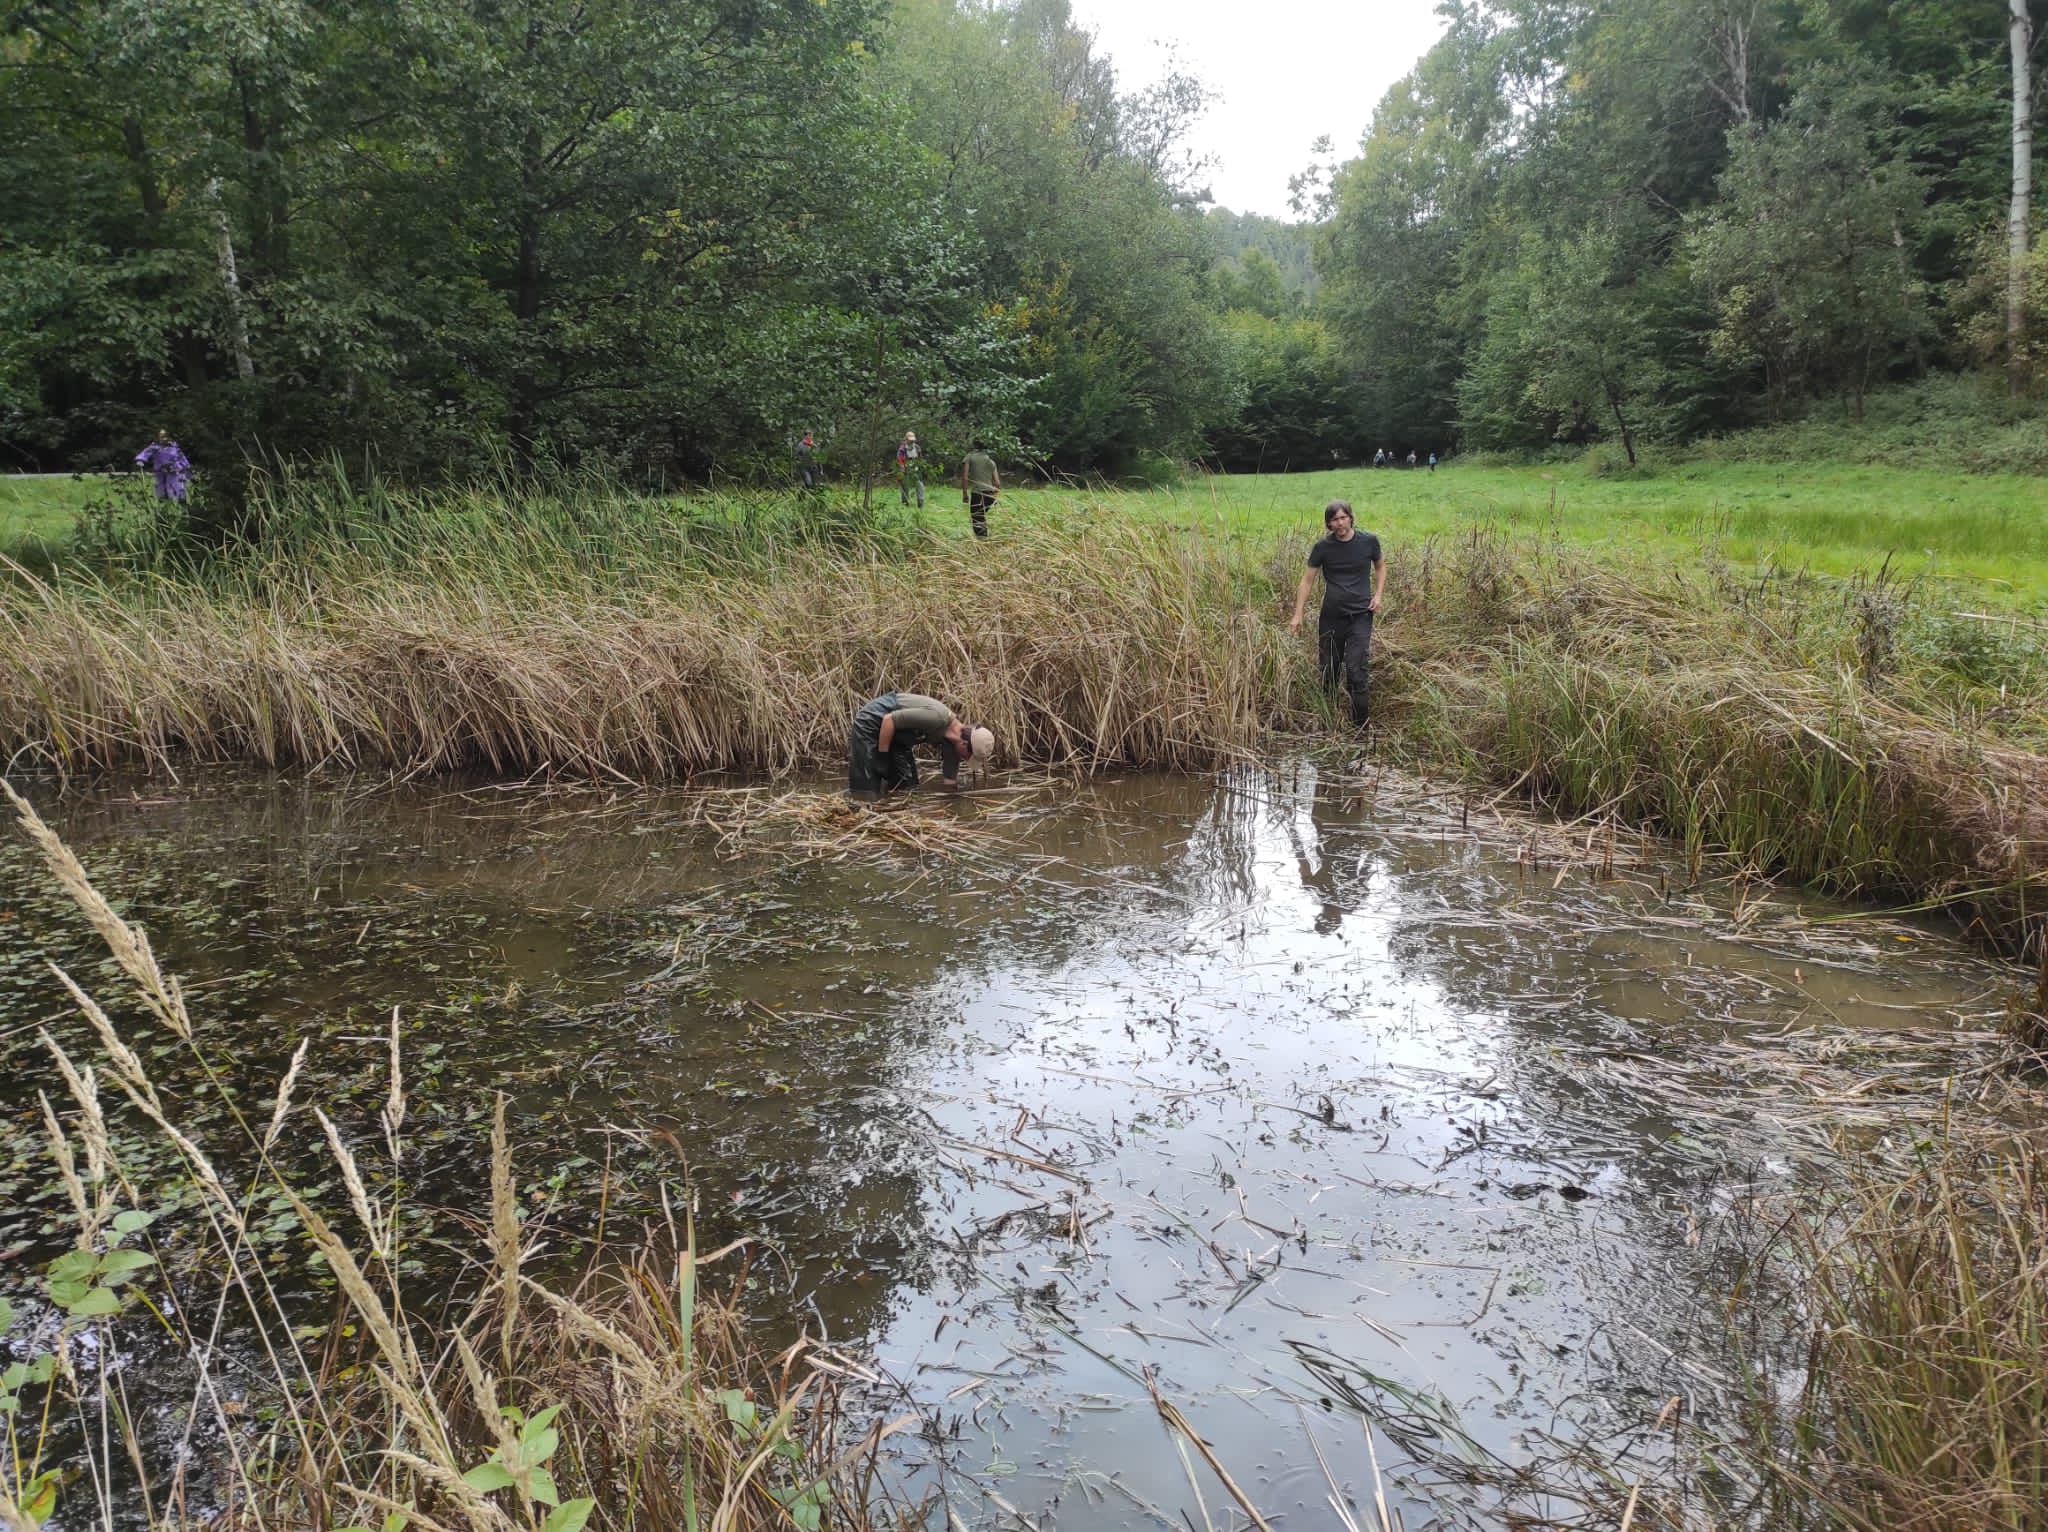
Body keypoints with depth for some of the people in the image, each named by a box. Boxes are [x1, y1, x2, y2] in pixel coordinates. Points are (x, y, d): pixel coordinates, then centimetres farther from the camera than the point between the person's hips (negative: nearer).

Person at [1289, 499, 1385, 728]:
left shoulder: (1368, 541, -3)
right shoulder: (1323, 546, -4)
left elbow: (1380, 567, 14)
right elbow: (1307, 580, 0)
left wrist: (1377, 594, -1)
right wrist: (1298, 615, -5)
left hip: (1360, 616, -1)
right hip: (1331, 616, 2)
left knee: (1356, 670, -11)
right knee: (1328, 670, 10)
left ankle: (1361, 726, -3)